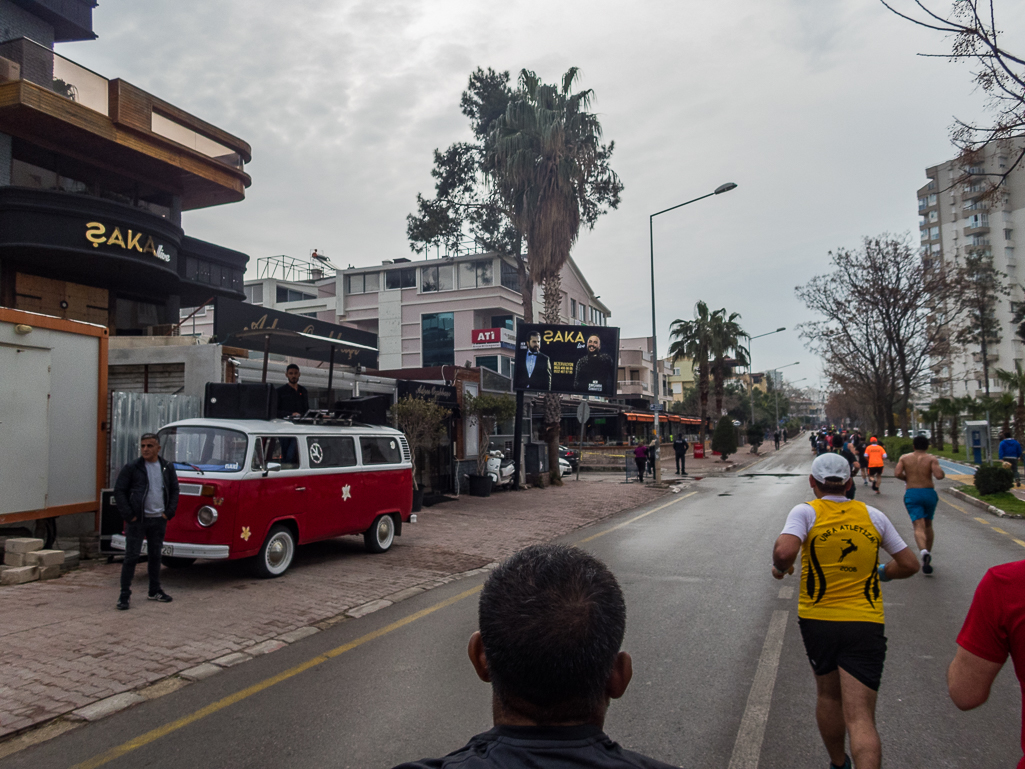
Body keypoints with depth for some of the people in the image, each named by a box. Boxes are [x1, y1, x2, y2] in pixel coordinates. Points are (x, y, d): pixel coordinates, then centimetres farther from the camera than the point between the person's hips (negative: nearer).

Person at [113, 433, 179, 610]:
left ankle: (155, 591, 24)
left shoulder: (167, 468, 6)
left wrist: (169, 512, 3)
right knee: (131, 556, -4)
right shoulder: (131, 468, -4)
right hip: (137, 520, -3)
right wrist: (128, 515, -10)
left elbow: (174, 490, 13)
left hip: (158, 520, 4)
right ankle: (124, 594, 3)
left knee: (155, 555, 13)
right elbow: (119, 491, -4)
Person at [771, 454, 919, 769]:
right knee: (860, 718, -3)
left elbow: (784, 552, -24)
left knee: (828, 696, 23)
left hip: (817, 619, 0)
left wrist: (780, 567, -3)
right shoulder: (872, 516, 4)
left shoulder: (806, 512, -6)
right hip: (866, 624, 0)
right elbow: (909, 564, 10)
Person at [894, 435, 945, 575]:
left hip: (912, 494, -1)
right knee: (928, 525, 20)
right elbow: (939, 476, -15)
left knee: (918, 526, -9)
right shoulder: (931, 459, -2)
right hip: (929, 493, 1)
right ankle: (928, 553, 29)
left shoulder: (904, 458, 4)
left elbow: (897, 473, -8)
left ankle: (924, 551, -35)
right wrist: (939, 469, 7)